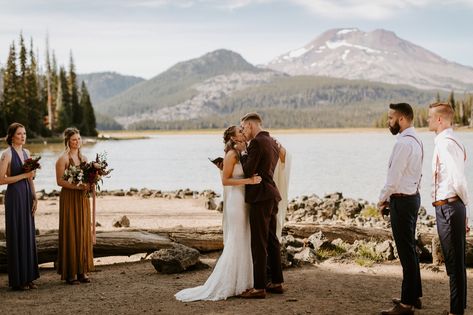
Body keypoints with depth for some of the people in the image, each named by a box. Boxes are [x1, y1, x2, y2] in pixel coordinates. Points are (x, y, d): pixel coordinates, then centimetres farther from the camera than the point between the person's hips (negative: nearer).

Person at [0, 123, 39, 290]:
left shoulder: (26, 152, 12)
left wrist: (34, 197, 10)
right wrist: (23, 175, -17)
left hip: (27, 196, 7)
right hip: (14, 196, -7)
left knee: (28, 234, 8)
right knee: (16, 235, -2)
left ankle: (28, 277, 16)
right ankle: (17, 280, 5)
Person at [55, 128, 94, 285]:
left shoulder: (83, 158, 13)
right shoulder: (63, 158, -7)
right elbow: (60, 181, -12)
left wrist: (88, 185, -2)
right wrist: (76, 186, -22)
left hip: (82, 198, 7)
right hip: (69, 198, -6)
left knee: (83, 232, 6)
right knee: (70, 233, -4)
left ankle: (81, 270, 12)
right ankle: (69, 273, 0)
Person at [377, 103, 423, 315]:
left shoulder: (404, 143, -19)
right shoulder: (415, 141, 12)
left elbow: (394, 177, -20)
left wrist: (382, 199, -5)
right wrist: (390, 197, 13)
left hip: (402, 201, -10)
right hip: (412, 196, 10)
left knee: (406, 251, -5)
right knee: (410, 249, 18)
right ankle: (414, 295, 28)